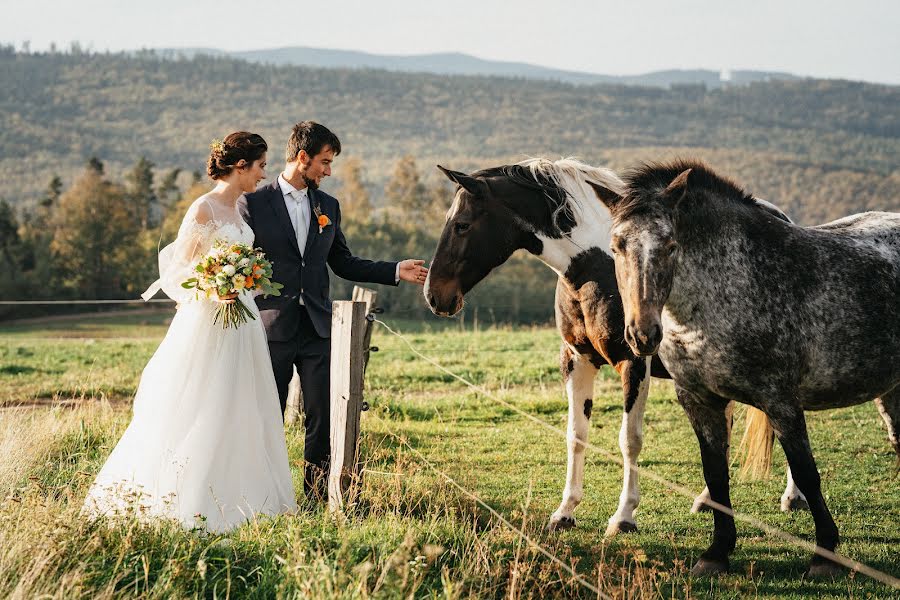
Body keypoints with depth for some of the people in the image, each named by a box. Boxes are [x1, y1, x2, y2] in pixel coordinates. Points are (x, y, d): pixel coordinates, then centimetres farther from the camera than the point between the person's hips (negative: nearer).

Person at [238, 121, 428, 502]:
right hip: (272, 327, -4)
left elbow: (343, 264, 17)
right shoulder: (253, 203, -2)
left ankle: (318, 495, 12)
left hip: (317, 328, 4)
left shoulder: (328, 206, 12)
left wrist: (397, 271, 7)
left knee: (321, 417, 2)